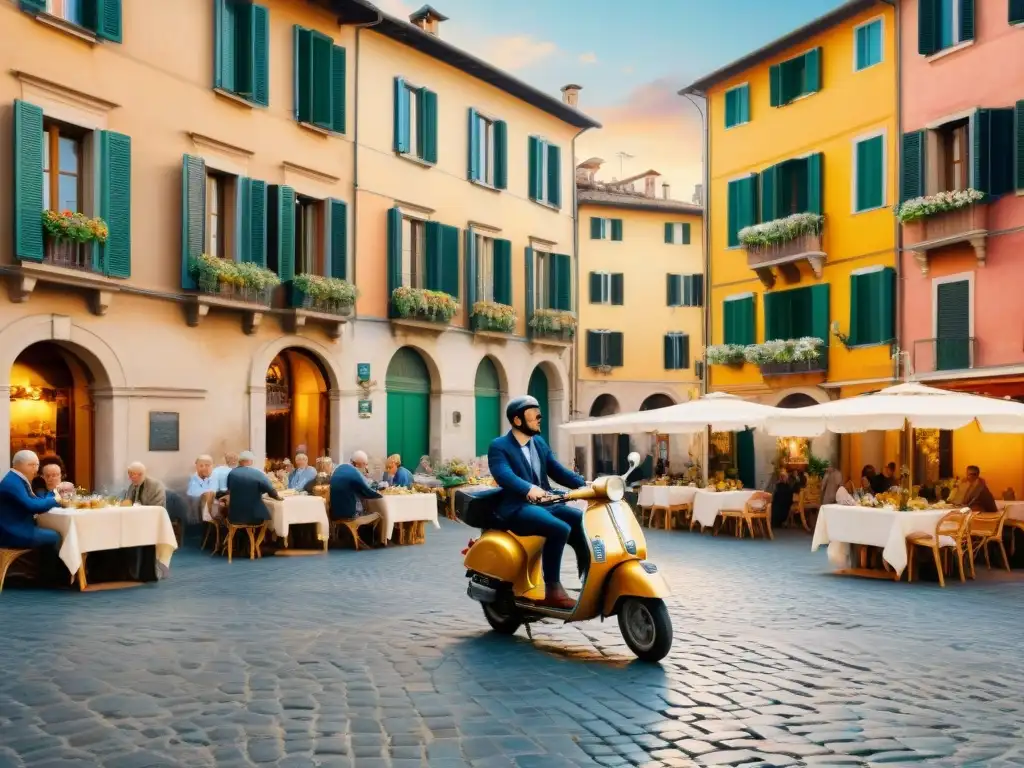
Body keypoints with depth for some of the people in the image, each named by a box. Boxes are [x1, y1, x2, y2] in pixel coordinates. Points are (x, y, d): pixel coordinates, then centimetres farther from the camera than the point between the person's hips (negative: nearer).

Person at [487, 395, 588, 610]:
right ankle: (552, 590, -24)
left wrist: (584, 484, -4)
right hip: (517, 508, -7)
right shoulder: (498, 446, -4)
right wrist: (529, 489, -41)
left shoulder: (539, 443, 19)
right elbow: (504, 475, -22)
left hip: (544, 503, 7)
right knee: (559, 529, -31)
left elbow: (557, 471, 14)